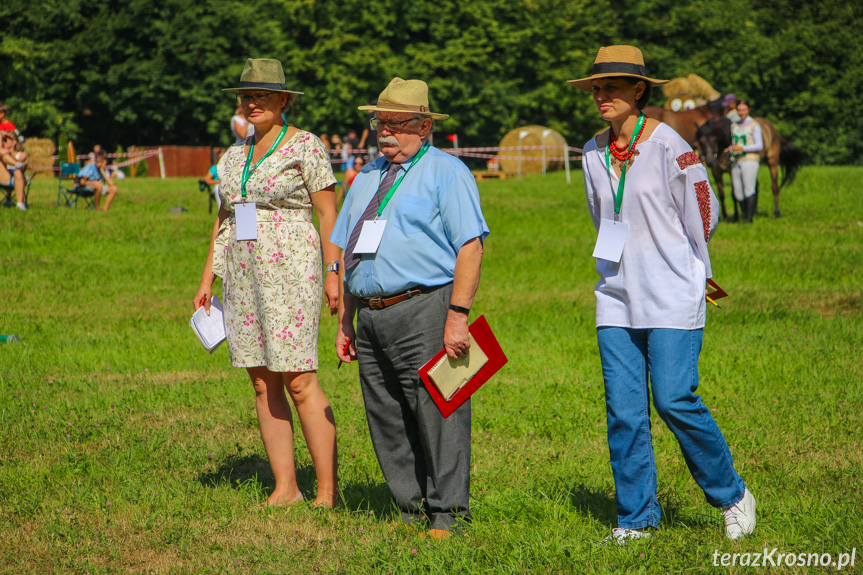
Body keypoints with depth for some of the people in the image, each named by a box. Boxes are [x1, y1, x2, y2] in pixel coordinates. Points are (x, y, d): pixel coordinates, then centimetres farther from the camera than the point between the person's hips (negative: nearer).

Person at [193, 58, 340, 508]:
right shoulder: (234, 155, 15)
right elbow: (223, 221, 20)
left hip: (290, 271, -7)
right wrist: (207, 277, 14)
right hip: (243, 275, 7)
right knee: (263, 383, 5)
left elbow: (328, 215, -5)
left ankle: (328, 488, -6)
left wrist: (333, 273, -11)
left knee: (298, 381, -11)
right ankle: (284, 487, 9)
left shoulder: (305, 147, -3)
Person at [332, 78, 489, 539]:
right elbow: (348, 256, 23)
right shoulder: (367, 177, 20)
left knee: (438, 416, -7)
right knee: (387, 422, 8)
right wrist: (345, 323, 17)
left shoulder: (446, 172, -1)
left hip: (423, 312, -7)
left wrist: (457, 315, -18)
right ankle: (411, 511, 16)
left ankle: (446, 515, -2)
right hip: (371, 317, 7)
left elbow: (470, 247, -10)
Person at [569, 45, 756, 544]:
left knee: (675, 400, -11)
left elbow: (703, 215, -2)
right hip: (617, 297, 6)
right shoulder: (595, 153, 9)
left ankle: (732, 495, 8)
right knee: (623, 410, 1)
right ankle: (636, 518, 8)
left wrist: (685, 275, 8)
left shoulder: (669, 147, -9)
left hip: (671, 296, -5)